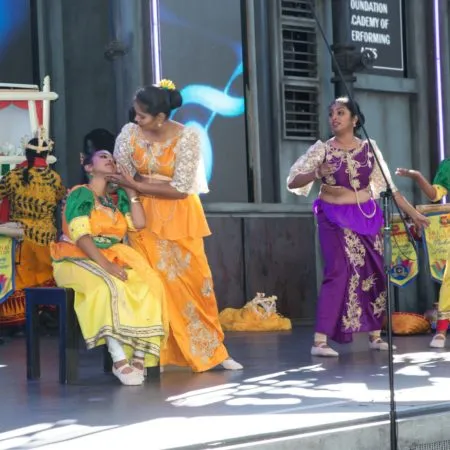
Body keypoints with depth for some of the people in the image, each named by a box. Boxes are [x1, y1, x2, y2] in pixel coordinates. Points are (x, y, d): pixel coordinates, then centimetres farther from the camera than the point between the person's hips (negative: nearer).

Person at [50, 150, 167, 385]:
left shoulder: (116, 198, 17)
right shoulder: (80, 195, -3)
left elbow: (139, 223, 4)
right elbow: (80, 235, -16)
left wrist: (130, 188, 8)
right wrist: (105, 265, -27)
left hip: (112, 259, 6)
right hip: (79, 260, -6)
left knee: (150, 284, -21)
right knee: (110, 286, -37)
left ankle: (140, 355, -27)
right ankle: (119, 359, -41)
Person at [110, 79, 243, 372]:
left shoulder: (187, 137, -15)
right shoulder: (129, 133, -7)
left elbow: (180, 189, -18)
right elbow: (121, 179, 3)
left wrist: (136, 185, -18)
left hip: (180, 216, -1)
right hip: (146, 216, 1)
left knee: (196, 279, -1)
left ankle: (211, 351, 9)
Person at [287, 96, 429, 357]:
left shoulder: (369, 148, 4)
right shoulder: (322, 149, -3)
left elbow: (388, 185, 9)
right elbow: (293, 182, -6)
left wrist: (413, 212, 7)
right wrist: (317, 173, -25)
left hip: (366, 216, 4)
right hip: (334, 218, -4)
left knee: (374, 272, 4)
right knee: (339, 272, -16)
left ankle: (375, 335, 17)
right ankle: (320, 341, -17)